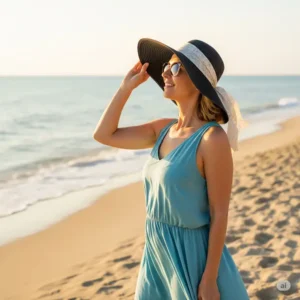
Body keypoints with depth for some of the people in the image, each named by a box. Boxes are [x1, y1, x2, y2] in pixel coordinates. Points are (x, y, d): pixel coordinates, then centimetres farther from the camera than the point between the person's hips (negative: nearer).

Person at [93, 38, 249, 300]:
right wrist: (127, 86, 3)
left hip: (193, 254, -7)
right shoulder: (164, 129, 2)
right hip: (157, 252, 7)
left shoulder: (212, 138, -19)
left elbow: (219, 213, -17)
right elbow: (104, 135, 9)